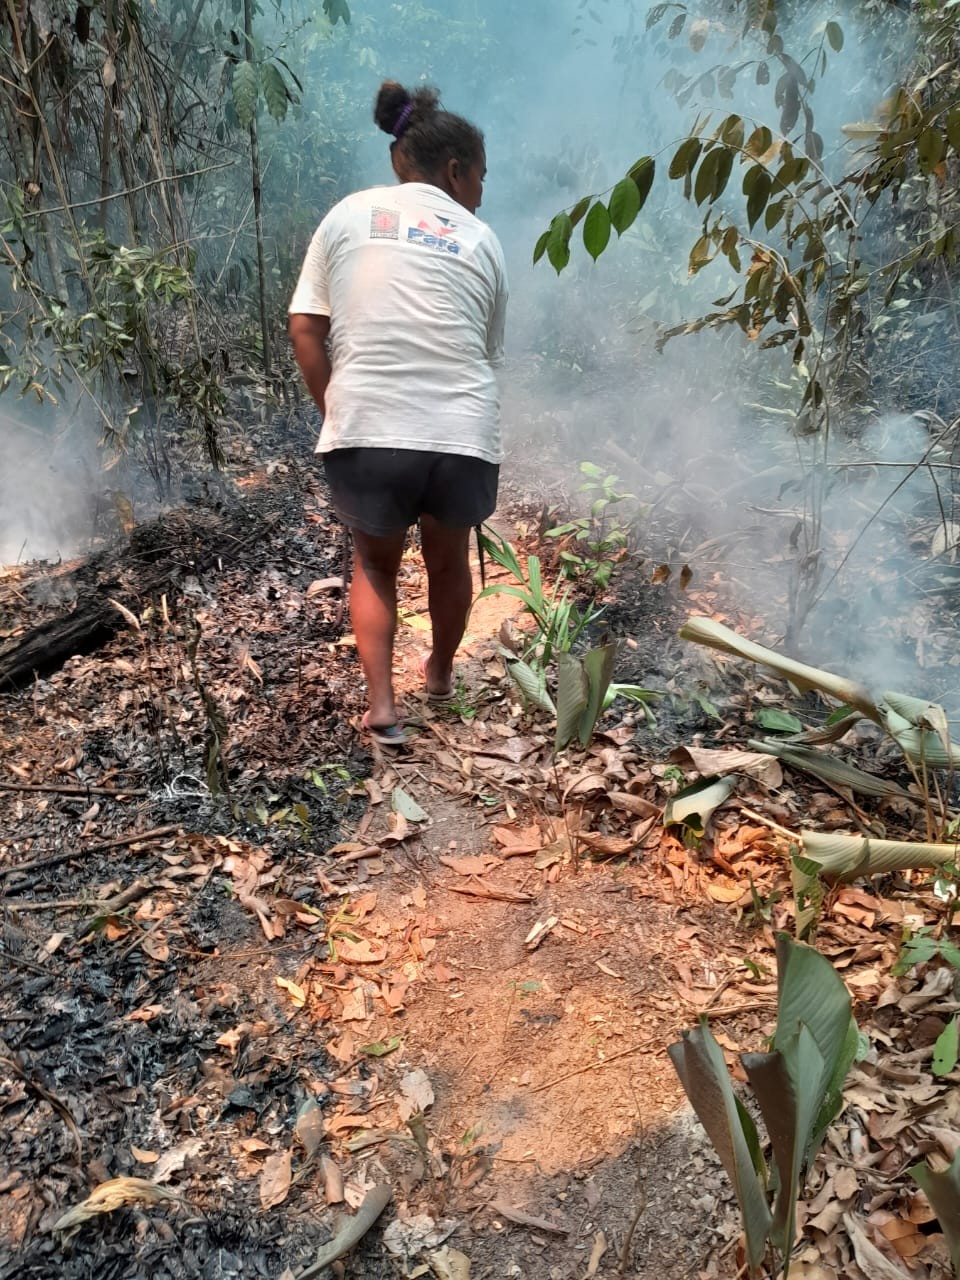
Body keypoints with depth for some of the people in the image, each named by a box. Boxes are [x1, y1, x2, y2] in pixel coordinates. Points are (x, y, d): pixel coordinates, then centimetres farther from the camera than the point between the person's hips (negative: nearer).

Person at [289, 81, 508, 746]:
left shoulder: (349, 214, 10)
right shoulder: (480, 239, 11)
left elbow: (305, 328, 4)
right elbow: (490, 351, 13)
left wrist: (341, 413, 11)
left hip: (367, 434, 0)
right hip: (465, 436, 1)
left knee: (374, 562, 22)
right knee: (449, 556, 25)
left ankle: (382, 705, 13)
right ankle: (441, 672, 47)